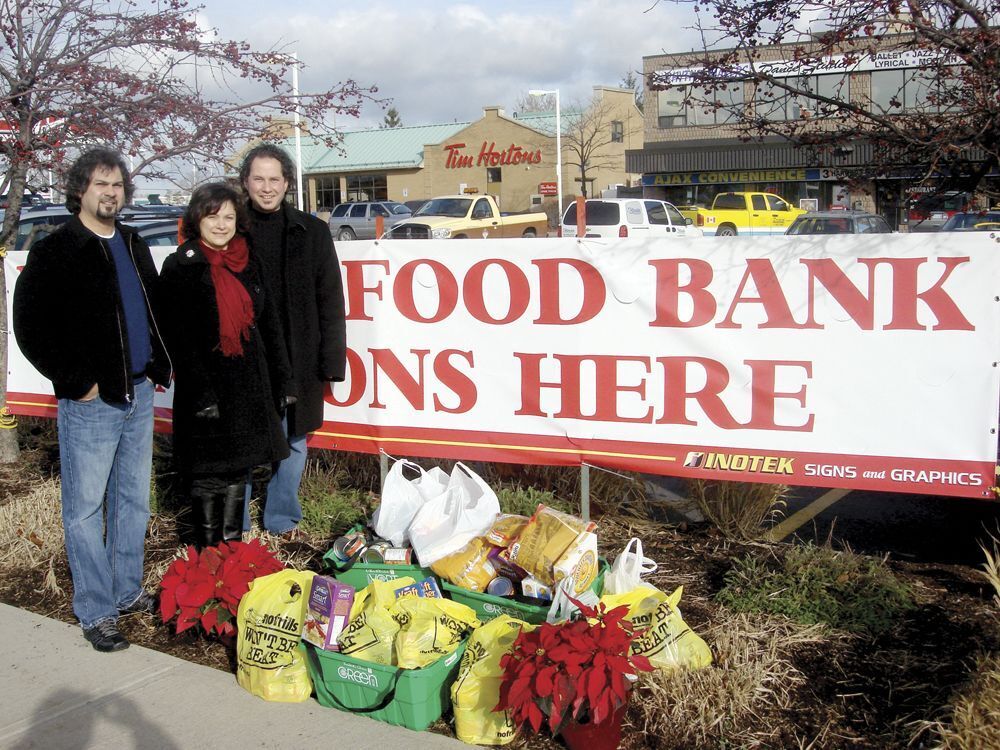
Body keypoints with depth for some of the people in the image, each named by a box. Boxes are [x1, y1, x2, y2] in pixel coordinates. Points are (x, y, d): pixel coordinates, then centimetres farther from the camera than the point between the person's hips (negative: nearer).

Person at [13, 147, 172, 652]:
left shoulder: (133, 246, 13)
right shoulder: (56, 252, -7)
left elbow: (153, 309, 23)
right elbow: (30, 327, -11)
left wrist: (158, 365, 10)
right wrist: (77, 382, -13)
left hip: (138, 395, 7)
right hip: (90, 402, -6)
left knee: (134, 499, 15)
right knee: (86, 508, 2)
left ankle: (128, 592, 29)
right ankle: (96, 612, 12)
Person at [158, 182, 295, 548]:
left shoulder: (249, 263, 10)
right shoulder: (180, 266, -6)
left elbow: (269, 324, 13)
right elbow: (178, 336, -12)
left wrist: (282, 379, 8)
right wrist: (201, 391, -18)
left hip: (249, 384, 5)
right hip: (205, 384, -5)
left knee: (238, 470, 13)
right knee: (207, 476, 3)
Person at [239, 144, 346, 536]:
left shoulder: (311, 231, 5)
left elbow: (330, 301, 3)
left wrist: (331, 361, -3)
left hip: (296, 360, 1)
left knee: (292, 442, 11)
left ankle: (281, 519, 27)